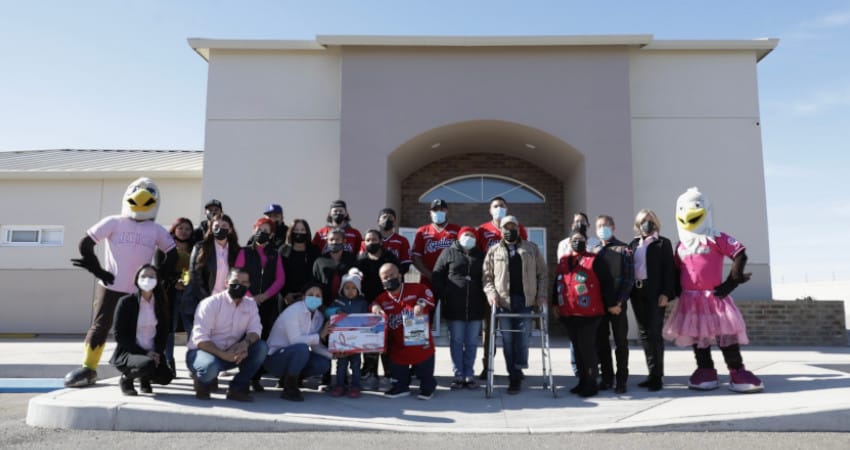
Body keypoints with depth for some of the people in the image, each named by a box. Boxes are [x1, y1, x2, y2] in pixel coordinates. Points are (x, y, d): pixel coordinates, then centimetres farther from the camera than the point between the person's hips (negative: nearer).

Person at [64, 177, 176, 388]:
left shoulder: (157, 230, 5)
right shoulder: (113, 222, -1)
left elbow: (172, 254, 10)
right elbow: (85, 244, -3)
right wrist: (97, 270, -6)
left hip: (139, 290, 2)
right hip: (110, 287, -2)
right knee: (100, 327, 1)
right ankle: (88, 369, 9)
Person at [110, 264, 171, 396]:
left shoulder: (160, 303, 5)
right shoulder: (126, 302, -8)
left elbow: (164, 332, 7)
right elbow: (119, 335, -11)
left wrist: (157, 353, -11)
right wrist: (144, 353, -17)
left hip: (153, 353, 4)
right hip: (127, 352, -4)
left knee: (166, 377, -20)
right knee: (148, 364, -34)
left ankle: (145, 377, 15)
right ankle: (126, 378, 0)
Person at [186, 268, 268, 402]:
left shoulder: (250, 304, 2)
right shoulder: (211, 303, -14)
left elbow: (255, 330, -9)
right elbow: (200, 338, -21)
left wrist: (246, 343, -33)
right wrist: (223, 354, -33)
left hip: (230, 352, 5)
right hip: (203, 351, -5)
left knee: (261, 347, -18)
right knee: (210, 367, -39)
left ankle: (237, 388, -6)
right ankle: (202, 382, 0)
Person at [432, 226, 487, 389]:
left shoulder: (481, 255, 13)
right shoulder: (449, 253, 6)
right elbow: (437, 276, 3)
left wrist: (485, 299, 5)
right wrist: (443, 296, -4)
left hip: (475, 307, 2)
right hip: (454, 307, -2)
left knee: (472, 343, 5)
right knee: (456, 342, 2)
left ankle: (469, 375, 13)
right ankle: (458, 375, 9)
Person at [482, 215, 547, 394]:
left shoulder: (532, 249, 11)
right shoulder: (494, 251, 11)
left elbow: (542, 273, 9)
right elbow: (487, 275, 7)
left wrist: (541, 295, -2)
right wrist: (491, 293, -9)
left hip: (526, 300, 0)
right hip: (504, 301, 1)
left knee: (523, 338, -4)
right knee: (508, 341, 2)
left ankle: (517, 374, 12)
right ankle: (514, 377, 10)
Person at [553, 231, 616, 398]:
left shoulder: (594, 261, -4)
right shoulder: (563, 261, 13)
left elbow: (606, 282, -5)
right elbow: (557, 283, 22)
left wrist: (611, 304, -7)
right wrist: (556, 304, 22)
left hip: (588, 314, -6)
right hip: (567, 314, 6)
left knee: (587, 348, -4)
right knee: (577, 348, 12)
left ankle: (591, 383, 7)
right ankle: (582, 381, 22)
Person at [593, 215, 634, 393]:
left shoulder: (623, 249, 1)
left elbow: (629, 278, -5)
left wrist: (619, 301, -14)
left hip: (617, 303, -4)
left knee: (621, 342, 2)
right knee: (601, 341, 6)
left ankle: (621, 380, 9)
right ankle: (606, 377, 16)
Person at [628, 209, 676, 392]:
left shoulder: (663, 243, 1)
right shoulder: (633, 244, 15)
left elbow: (669, 269, -5)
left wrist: (665, 293, -14)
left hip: (654, 293, -5)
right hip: (637, 293, 5)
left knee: (654, 333, -5)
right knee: (644, 333, 9)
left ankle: (657, 376, 3)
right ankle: (652, 373, 18)